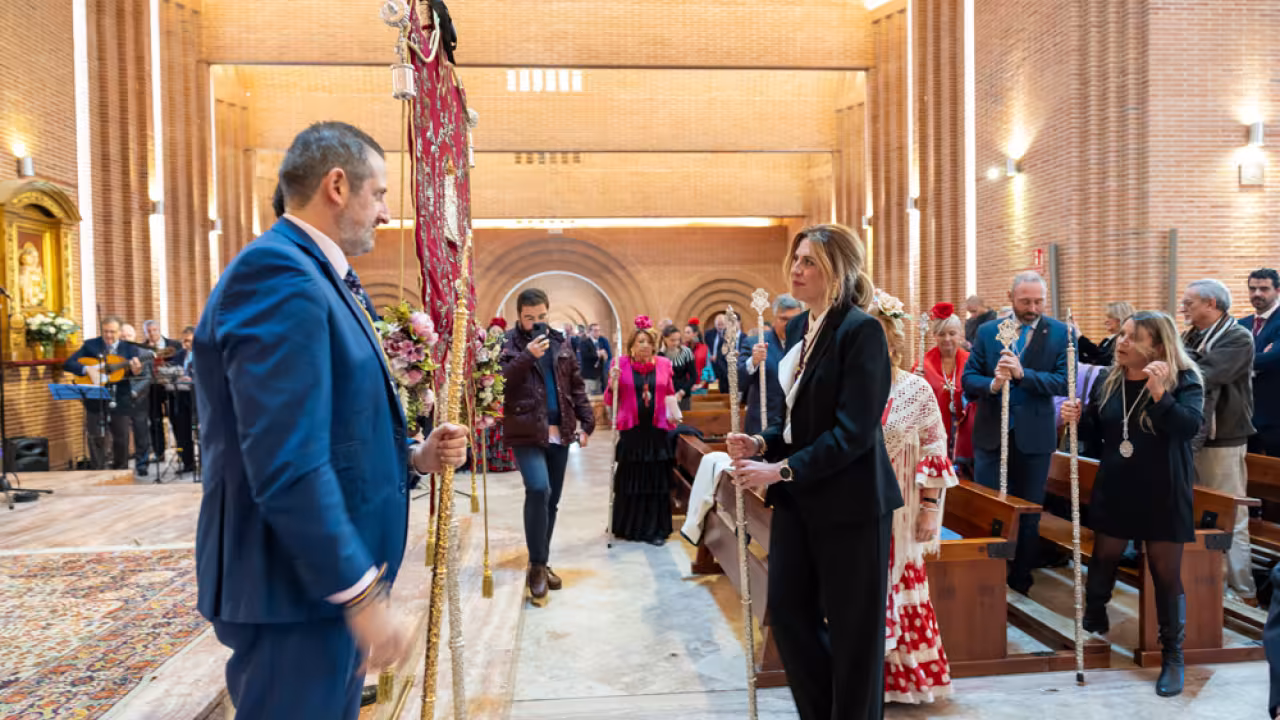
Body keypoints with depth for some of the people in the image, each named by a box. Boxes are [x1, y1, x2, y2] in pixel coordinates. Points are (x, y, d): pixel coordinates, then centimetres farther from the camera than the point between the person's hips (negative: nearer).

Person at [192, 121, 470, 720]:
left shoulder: (311, 276, 13)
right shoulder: (279, 272, -20)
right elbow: (287, 466, -27)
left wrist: (412, 456, 1)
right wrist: (362, 595, -22)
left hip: (325, 575, 10)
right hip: (297, 587, -10)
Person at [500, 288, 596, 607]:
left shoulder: (560, 343, 10)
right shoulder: (509, 344, -3)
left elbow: (576, 385, 13)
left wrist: (586, 421, 6)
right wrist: (527, 356, -23)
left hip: (559, 433, 5)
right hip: (526, 433, -5)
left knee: (552, 500, 10)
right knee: (538, 489, -22)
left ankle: (542, 563, 25)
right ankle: (537, 566, -8)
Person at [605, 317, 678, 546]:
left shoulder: (663, 364, 5)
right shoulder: (621, 363, -1)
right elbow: (610, 400, -1)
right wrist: (612, 383, -19)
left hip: (656, 430, 2)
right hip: (631, 429, -1)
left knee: (657, 481, 5)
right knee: (629, 479, 7)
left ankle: (655, 529, 15)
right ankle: (628, 527, 22)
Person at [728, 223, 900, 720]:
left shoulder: (861, 330, -16)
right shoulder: (799, 327, 8)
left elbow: (853, 430, -21)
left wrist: (782, 470, -22)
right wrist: (762, 443, -2)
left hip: (849, 500, -8)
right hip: (798, 498, 8)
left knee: (852, 626, 7)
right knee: (788, 610, 13)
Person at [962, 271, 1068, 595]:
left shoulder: (1060, 334, -4)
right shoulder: (987, 331, 2)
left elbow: (1065, 381, -13)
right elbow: (968, 378, -1)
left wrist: (1022, 374, -26)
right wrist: (992, 384, -21)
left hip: (1034, 436, -1)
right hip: (991, 434, 1)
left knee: (1029, 516, 12)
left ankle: (1020, 583, 28)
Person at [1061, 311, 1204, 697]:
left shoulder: (1184, 380, -12)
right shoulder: (1107, 379, 0)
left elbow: (1190, 426, -28)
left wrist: (1159, 393, -40)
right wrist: (1077, 418, -12)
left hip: (1162, 497, -4)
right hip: (1115, 492, 4)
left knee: (1166, 575, 6)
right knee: (1102, 560, 17)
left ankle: (1172, 656, 22)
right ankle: (1092, 624, 40)